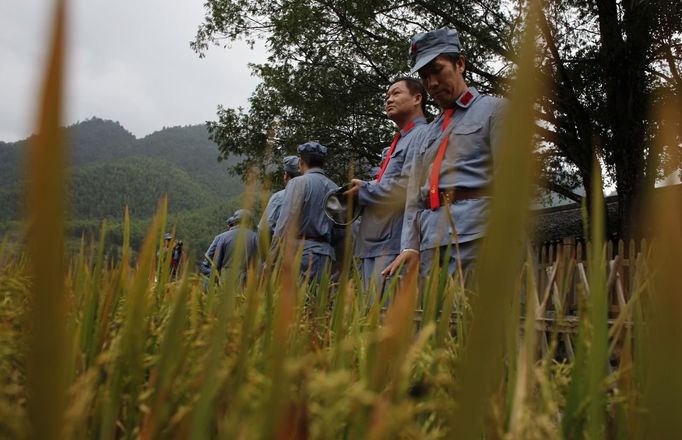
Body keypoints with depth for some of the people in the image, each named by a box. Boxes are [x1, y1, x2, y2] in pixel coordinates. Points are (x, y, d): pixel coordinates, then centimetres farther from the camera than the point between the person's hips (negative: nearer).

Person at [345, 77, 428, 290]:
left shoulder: (422, 136, -5)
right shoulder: (398, 142, 25)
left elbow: (406, 188, -17)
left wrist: (363, 191, -5)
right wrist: (363, 188, 4)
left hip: (395, 243, -9)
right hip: (373, 243, 9)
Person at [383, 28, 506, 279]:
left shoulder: (493, 109, 10)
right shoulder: (428, 132, 27)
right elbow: (414, 195, 17)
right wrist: (410, 246, 4)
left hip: (473, 237, -5)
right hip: (430, 242, 6)